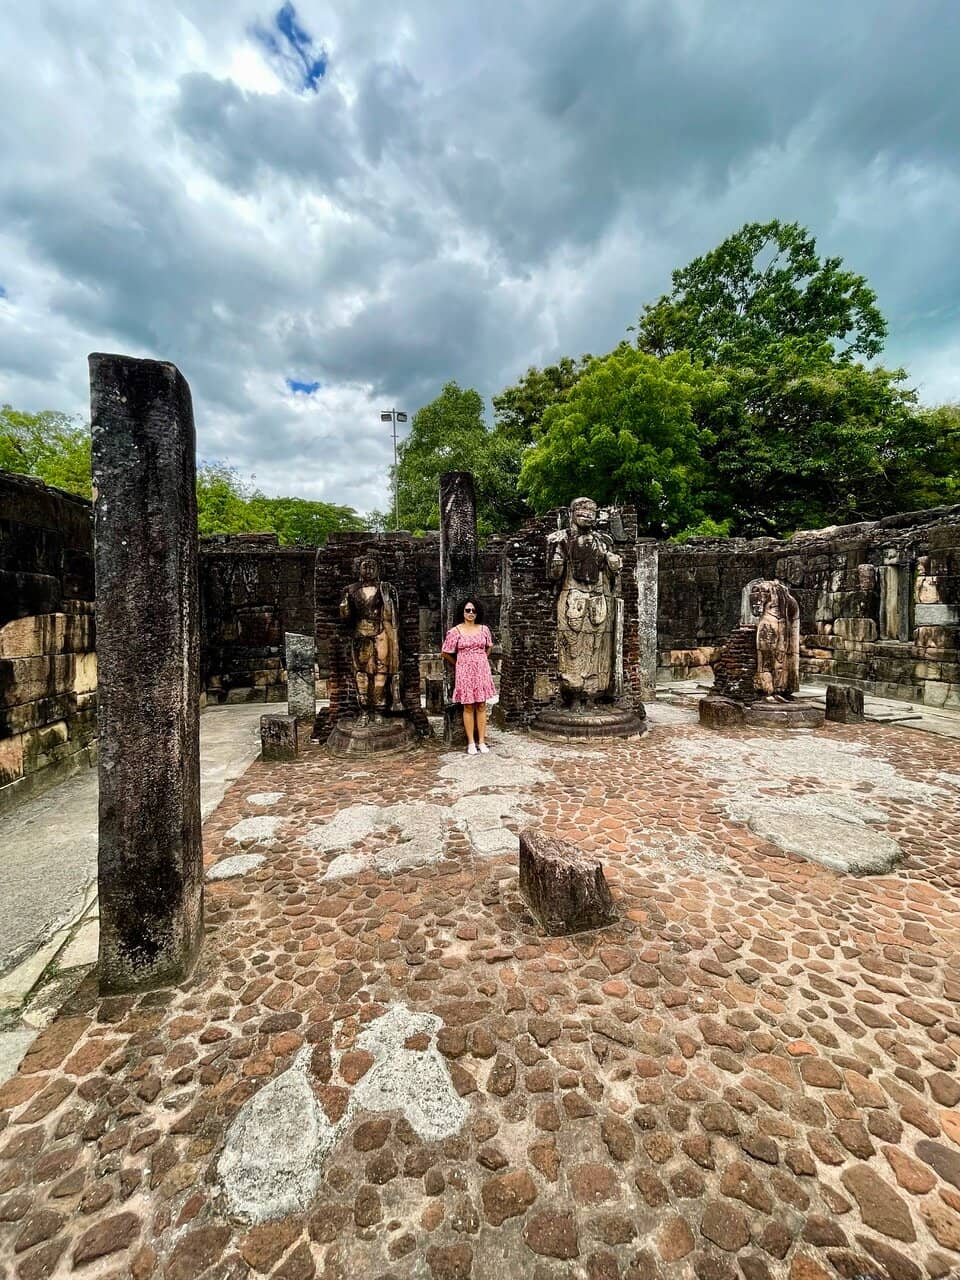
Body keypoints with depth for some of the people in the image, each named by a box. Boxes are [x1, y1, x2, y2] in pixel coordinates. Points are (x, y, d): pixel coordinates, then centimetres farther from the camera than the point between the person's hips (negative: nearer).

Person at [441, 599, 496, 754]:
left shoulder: (484, 629, 3)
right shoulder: (455, 631, -6)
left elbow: (489, 647, 21)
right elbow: (446, 653, 1)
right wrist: (458, 664, 9)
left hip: (482, 670, 3)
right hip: (465, 672, -2)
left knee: (481, 706, 6)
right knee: (468, 707, 2)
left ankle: (481, 741, 13)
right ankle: (471, 743, 10)